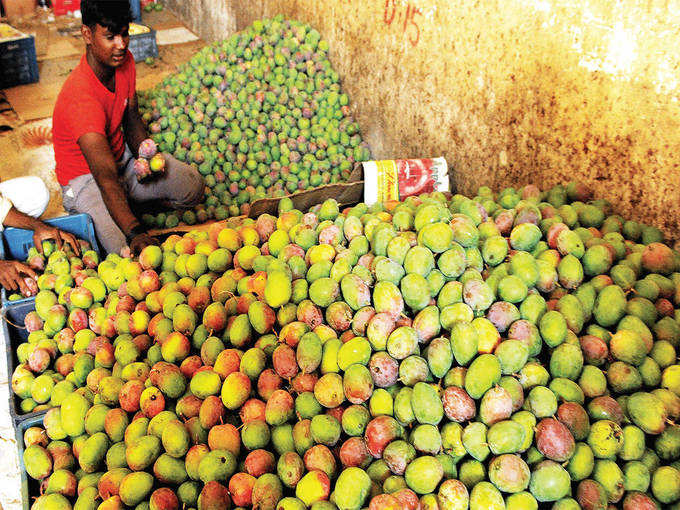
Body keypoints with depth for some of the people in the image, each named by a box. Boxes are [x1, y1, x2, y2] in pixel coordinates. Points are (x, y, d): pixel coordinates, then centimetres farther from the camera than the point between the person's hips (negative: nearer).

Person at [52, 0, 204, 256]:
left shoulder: (125, 62, -9)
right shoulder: (80, 97, -34)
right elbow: (106, 177, -43)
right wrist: (136, 232, -56)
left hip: (122, 157, 7)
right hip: (85, 177, -7)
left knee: (192, 186, -12)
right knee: (130, 250, -28)